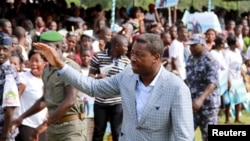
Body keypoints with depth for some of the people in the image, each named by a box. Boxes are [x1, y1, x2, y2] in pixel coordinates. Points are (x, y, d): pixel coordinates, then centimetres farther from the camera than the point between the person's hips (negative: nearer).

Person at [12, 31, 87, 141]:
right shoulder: (47, 70, 12)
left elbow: (70, 101, -21)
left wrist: (46, 123, -22)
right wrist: (22, 117, 18)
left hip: (71, 125, -8)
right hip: (53, 126, 8)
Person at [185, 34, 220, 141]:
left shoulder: (210, 61, -16)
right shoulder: (190, 59, 8)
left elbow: (213, 83, -28)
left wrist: (201, 99, -41)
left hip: (208, 104, -7)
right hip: (192, 102, 7)